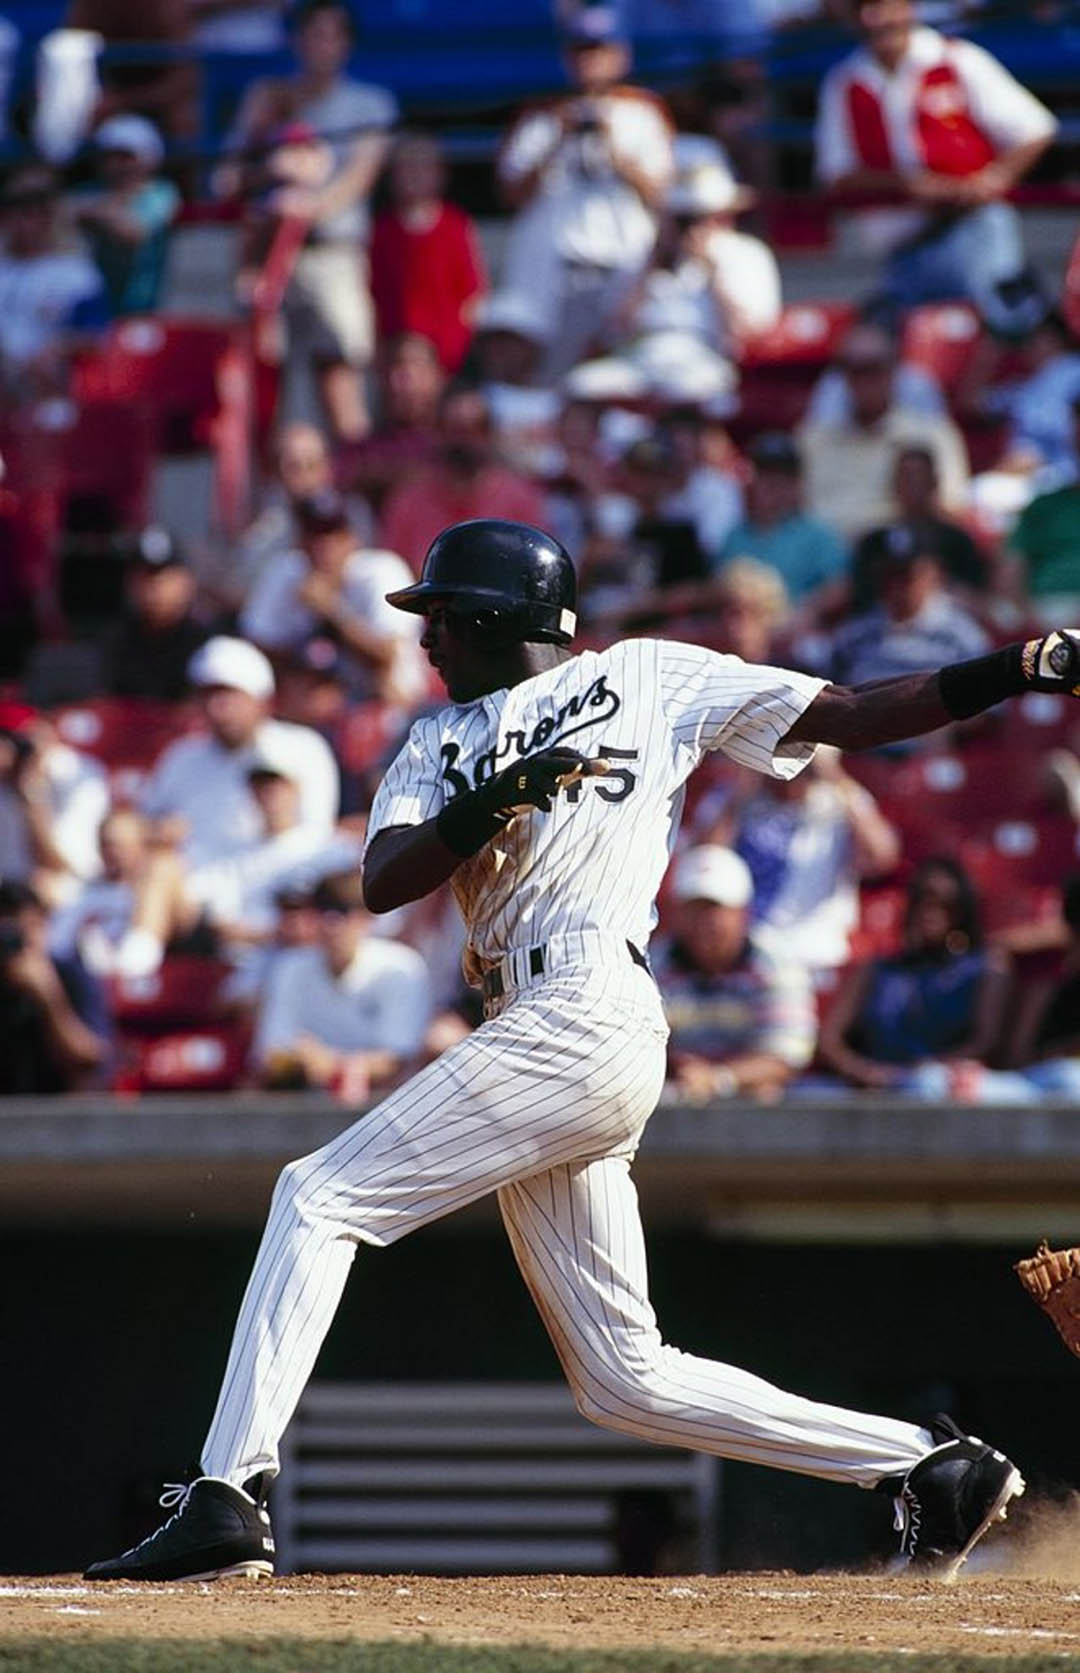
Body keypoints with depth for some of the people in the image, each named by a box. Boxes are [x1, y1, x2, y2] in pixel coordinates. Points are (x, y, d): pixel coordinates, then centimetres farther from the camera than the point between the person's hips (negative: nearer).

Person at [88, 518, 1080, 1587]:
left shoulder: (648, 678, 11)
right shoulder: (440, 743, 26)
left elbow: (854, 718, 9)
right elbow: (381, 884, 9)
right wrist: (492, 802, -8)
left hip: (584, 1011, -8)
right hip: (540, 1040, 8)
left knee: (322, 1197, -14)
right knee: (627, 1380, 6)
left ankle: (226, 1497, -18)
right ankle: (929, 1464, 11)